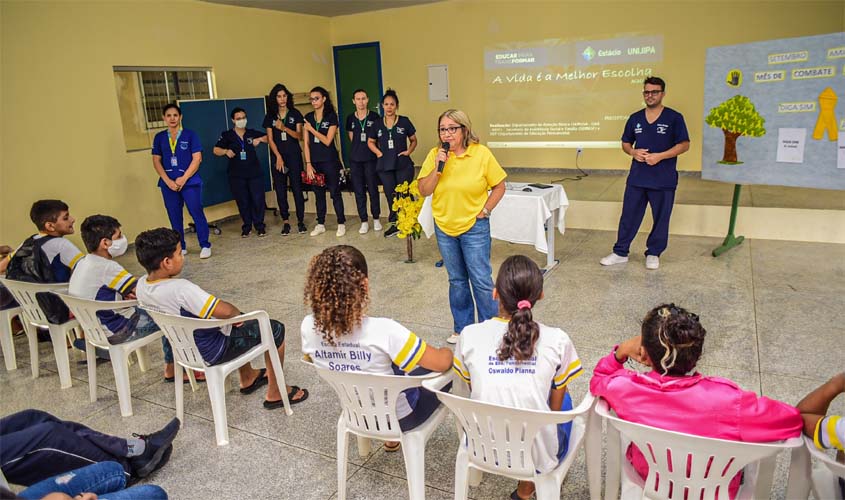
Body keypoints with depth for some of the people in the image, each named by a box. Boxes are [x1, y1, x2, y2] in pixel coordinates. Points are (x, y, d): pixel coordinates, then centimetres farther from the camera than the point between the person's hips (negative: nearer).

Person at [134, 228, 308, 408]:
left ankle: (248, 378, 44)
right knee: (275, 329, 3)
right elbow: (225, 311, -36)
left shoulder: (141, 285, -8)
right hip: (212, 351, -9)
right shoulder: (180, 288, -36)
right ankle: (275, 393, 15)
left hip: (184, 347, 9)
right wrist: (237, 314, -12)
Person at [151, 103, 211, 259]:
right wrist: (168, 181, -6)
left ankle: (205, 246, 2)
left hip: (190, 182, -3)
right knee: (174, 216, 8)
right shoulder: (159, 137, 9)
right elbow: (156, 161, 6)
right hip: (169, 183, 3)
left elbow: (197, 159, -5)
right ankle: (180, 247, 19)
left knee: (197, 213, -6)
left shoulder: (190, 135, 0)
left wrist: (183, 179, -11)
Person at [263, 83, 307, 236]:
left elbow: (299, 135, -2)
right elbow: (270, 139, 4)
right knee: (280, 190, 0)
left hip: (294, 156, -1)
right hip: (278, 157, 2)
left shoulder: (295, 114, 5)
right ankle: (285, 222, 6)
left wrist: (284, 128, -17)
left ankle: (300, 221, 2)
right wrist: (278, 157, -7)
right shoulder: (270, 117, 8)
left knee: (297, 188, -4)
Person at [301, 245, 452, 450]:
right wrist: (446, 353, -4)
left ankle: (392, 436, 30)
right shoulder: (383, 331, -38)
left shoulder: (309, 327, -22)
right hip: (398, 417, -5)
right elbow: (441, 363, -28)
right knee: (448, 371, 19)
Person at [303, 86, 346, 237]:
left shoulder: (331, 116, -4)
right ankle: (320, 224, 18)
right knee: (318, 193, 10)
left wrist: (312, 129, -11)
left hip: (329, 161, -4)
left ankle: (341, 224, 8)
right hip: (314, 161, 4)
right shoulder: (308, 117, 7)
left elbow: (327, 141, -11)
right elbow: (306, 143, 5)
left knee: (335, 192, 0)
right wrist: (308, 164, -1)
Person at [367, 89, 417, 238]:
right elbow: (370, 142, 18)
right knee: (390, 195, 10)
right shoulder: (377, 124, 5)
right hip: (385, 166, 3)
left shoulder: (404, 121, -1)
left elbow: (413, 140, 10)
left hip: (403, 165, -3)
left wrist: (409, 151, -6)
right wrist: (378, 152, 2)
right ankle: (394, 224, 22)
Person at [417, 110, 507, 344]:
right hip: (444, 228, 3)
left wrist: (485, 210, -7)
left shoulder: (481, 153, -10)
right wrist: (438, 167, -15)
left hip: (474, 227, -3)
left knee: (482, 280, -1)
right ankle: (462, 328, 30)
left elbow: (499, 186, -2)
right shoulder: (435, 155, -2)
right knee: (456, 280, 15)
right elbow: (424, 190, -4)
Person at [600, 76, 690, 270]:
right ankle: (620, 252, 15)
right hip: (637, 178, 3)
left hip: (664, 180, -3)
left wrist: (659, 156, -17)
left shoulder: (674, 118, -4)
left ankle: (653, 254, 21)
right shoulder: (635, 118, 8)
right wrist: (633, 152, -7)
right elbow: (625, 143, 16)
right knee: (628, 216, 6)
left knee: (661, 218, 7)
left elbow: (684, 145, -5)